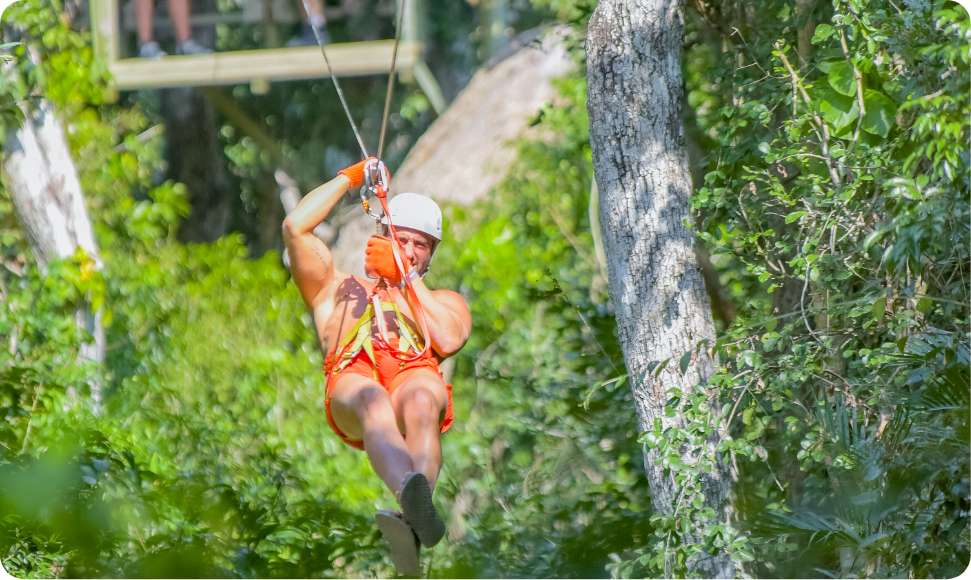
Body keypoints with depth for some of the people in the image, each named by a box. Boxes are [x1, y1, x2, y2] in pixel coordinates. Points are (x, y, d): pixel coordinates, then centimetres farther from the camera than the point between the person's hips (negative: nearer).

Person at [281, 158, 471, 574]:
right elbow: (295, 228, 25)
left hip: (416, 373, 1)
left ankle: (410, 525, -68)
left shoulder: (445, 301, 38)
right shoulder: (339, 289, 40)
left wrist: (406, 277, 16)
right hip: (353, 377, -1)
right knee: (373, 402, -41)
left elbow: (447, 340, 12)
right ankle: (417, 506, -73)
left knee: (420, 402, -40)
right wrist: (349, 178, 32)